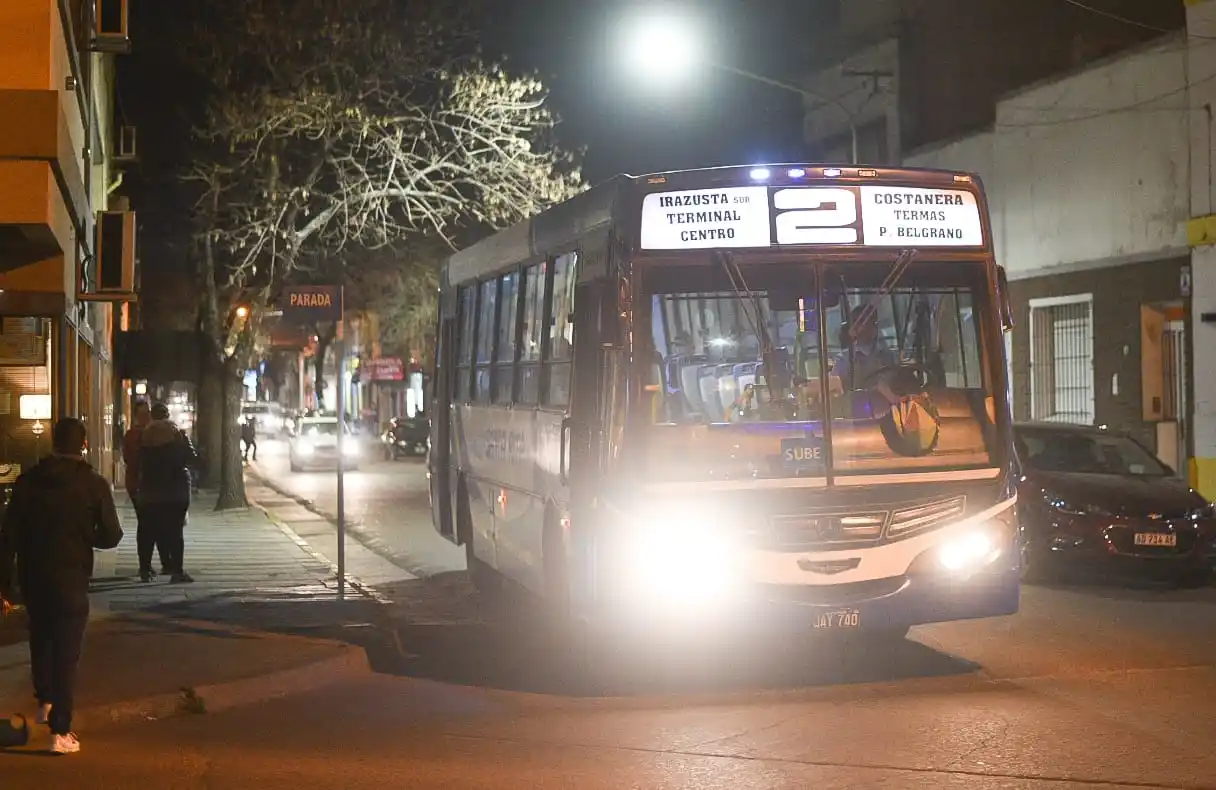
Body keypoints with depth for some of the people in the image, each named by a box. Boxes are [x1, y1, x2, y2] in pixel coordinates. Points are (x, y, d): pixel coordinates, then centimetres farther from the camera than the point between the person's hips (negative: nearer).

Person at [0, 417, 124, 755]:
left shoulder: (28, 481, -1)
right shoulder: (94, 484, -8)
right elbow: (111, 536, -6)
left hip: (32, 578, 3)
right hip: (71, 580, -3)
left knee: (41, 640, 28)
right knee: (66, 653, 2)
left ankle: (45, 702, 36)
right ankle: (60, 732, 1)